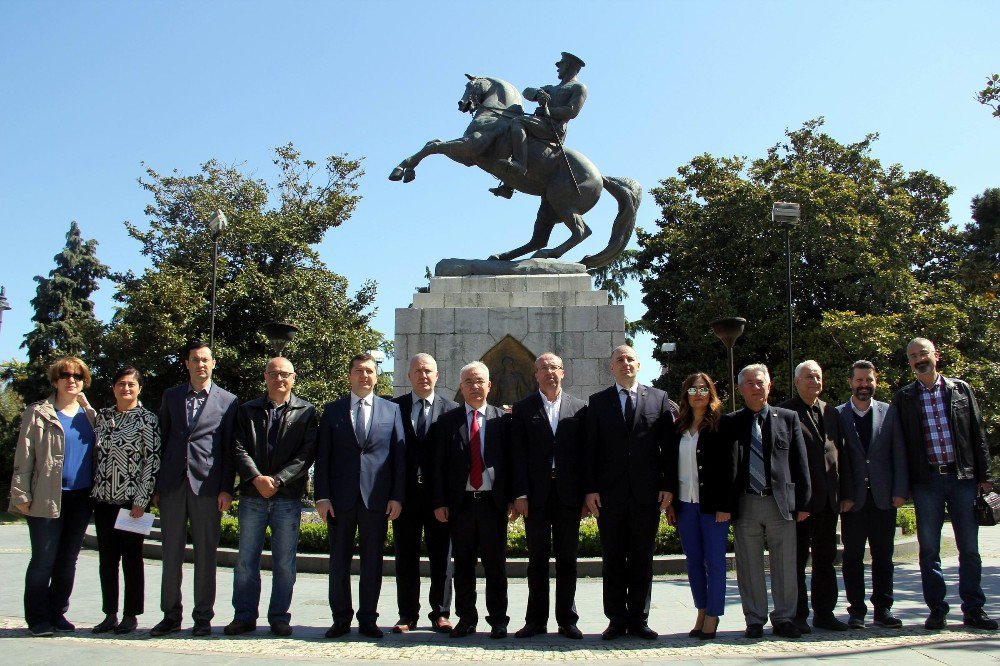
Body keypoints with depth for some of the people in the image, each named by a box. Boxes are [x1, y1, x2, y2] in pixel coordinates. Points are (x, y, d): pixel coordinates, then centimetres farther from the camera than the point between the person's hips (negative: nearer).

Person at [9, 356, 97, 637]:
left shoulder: (89, 414, 13)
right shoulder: (38, 413, 1)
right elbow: (23, 456, -2)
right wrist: (22, 494, -8)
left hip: (81, 498, 4)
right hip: (47, 498, -4)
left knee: (68, 560, 10)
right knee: (43, 560, 1)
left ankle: (57, 613, 21)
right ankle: (38, 619, 12)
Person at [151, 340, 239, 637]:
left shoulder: (227, 401, 5)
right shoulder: (171, 396, 12)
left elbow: (230, 448, 3)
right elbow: (162, 440, 12)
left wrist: (226, 489, -5)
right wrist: (156, 485, 7)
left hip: (207, 485, -2)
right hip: (172, 483, 3)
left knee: (205, 554, 3)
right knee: (171, 553, 8)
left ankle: (202, 617, 11)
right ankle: (171, 615, 18)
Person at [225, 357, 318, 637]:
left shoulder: (306, 412, 6)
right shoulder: (247, 410, 11)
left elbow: (306, 454, -3)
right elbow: (239, 449, 2)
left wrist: (277, 480, -13)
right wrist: (257, 479, -13)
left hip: (288, 497, -1)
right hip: (252, 496, 2)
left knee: (284, 562, 4)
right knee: (246, 560, 6)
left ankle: (279, 617, 14)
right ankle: (244, 616, 16)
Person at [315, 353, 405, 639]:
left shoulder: (391, 410, 8)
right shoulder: (332, 410, 8)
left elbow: (400, 455, 5)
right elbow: (322, 456, 5)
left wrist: (397, 497, -3)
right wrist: (322, 496, -4)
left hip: (376, 497, 0)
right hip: (341, 497, 1)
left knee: (372, 561, 5)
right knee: (339, 561, 7)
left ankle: (367, 619, 15)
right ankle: (341, 619, 17)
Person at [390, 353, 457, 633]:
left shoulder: (451, 409, 3)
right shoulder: (394, 407, 6)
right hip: (405, 493, 1)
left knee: (441, 558, 6)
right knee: (406, 558, 7)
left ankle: (440, 614, 16)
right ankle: (407, 615, 16)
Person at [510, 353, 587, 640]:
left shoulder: (579, 408, 7)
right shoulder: (523, 409, 5)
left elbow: (584, 452, 5)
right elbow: (518, 455, 0)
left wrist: (586, 492, -1)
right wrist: (520, 494, -8)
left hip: (569, 494, 1)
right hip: (536, 495, 0)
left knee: (567, 558, 7)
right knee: (537, 558, 6)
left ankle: (567, 619, 15)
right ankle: (536, 620, 13)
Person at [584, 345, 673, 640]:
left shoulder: (658, 398, 7)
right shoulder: (598, 401, 7)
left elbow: (668, 445, 4)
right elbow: (590, 448, 3)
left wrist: (667, 486, -3)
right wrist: (590, 489, -4)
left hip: (647, 493, 0)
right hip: (610, 494, 0)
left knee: (642, 559, 7)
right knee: (613, 559, 6)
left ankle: (639, 619, 17)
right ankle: (617, 620, 15)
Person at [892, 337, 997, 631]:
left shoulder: (961, 389, 7)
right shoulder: (903, 398, 5)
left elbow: (978, 433, 7)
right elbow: (900, 443, 4)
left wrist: (984, 475, 2)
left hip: (963, 477, 1)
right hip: (926, 480, 0)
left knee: (969, 547, 4)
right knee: (929, 549, 3)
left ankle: (973, 610, 14)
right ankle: (937, 610, 12)